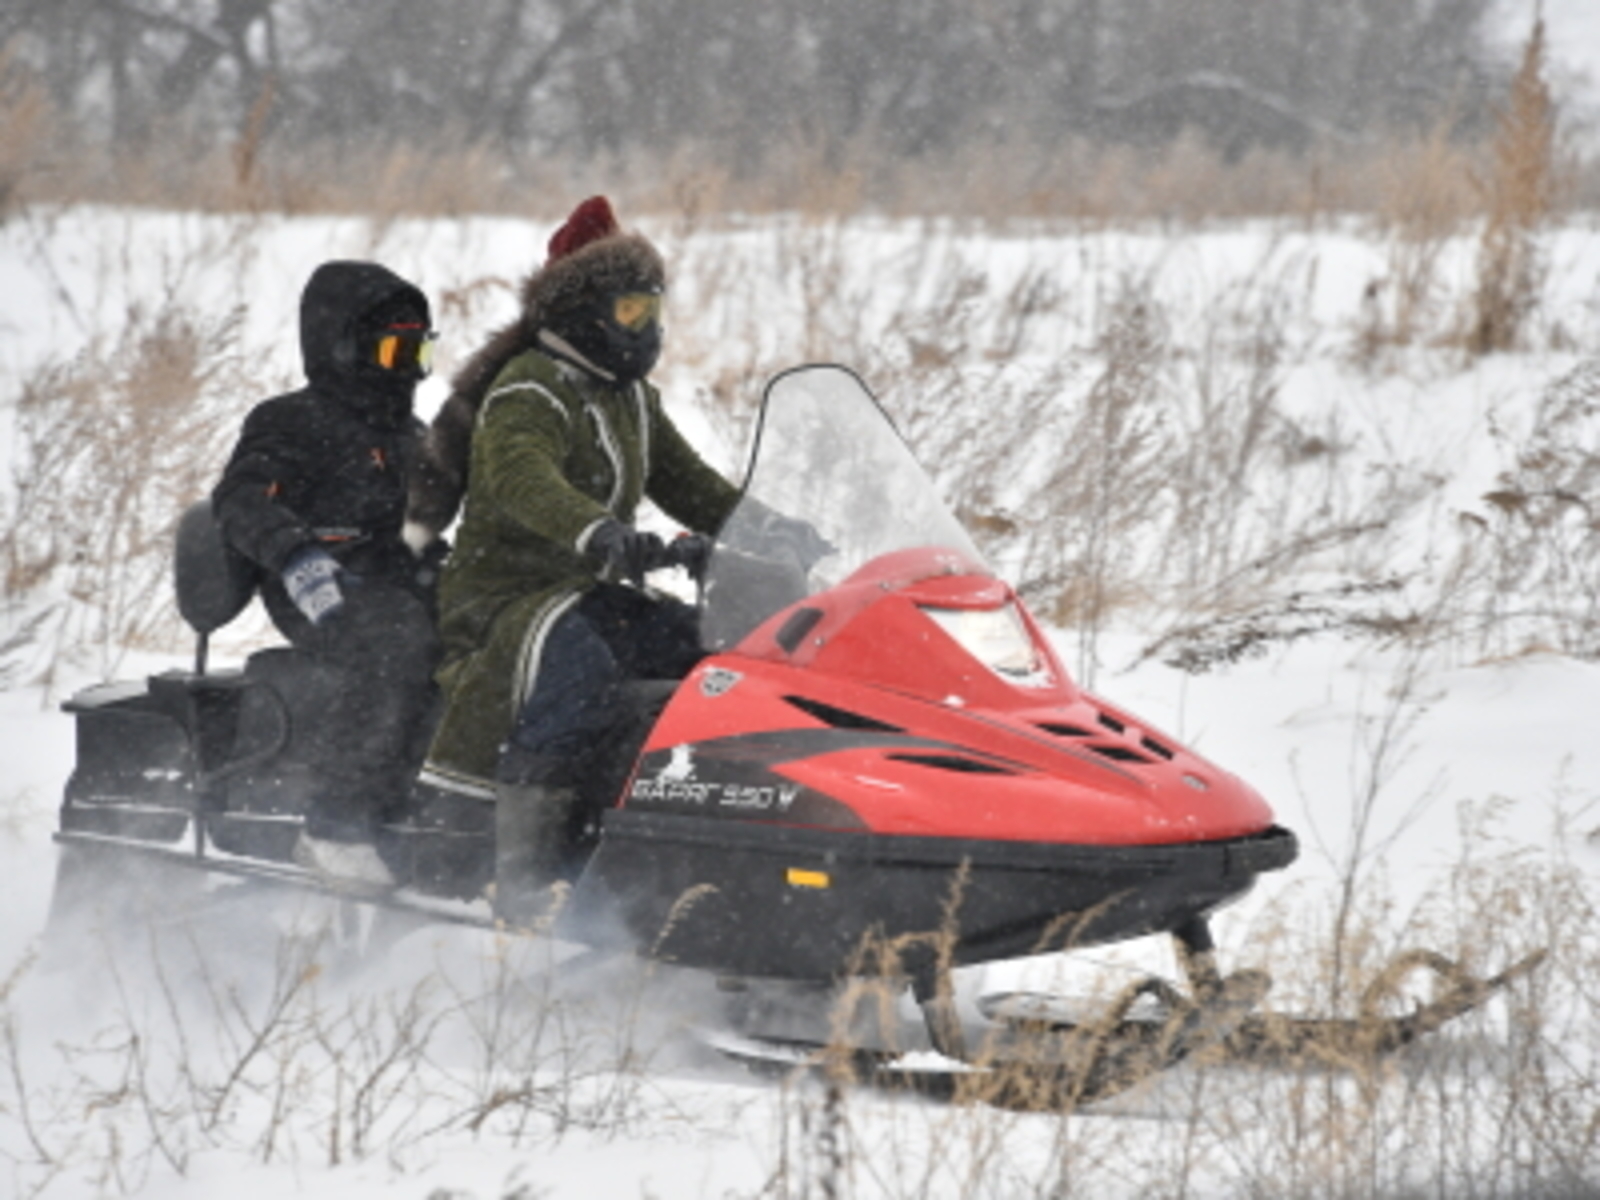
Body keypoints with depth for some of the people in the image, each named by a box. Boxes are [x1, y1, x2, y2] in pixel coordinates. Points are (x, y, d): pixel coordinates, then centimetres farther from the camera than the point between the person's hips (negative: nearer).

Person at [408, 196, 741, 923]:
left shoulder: (631, 400, 18)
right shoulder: (529, 393, -13)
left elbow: (690, 486, 25)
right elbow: (521, 479, -34)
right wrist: (598, 532, -51)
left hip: (591, 596, 9)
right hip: (504, 601, -9)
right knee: (577, 669, -39)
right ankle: (523, 877, -41)